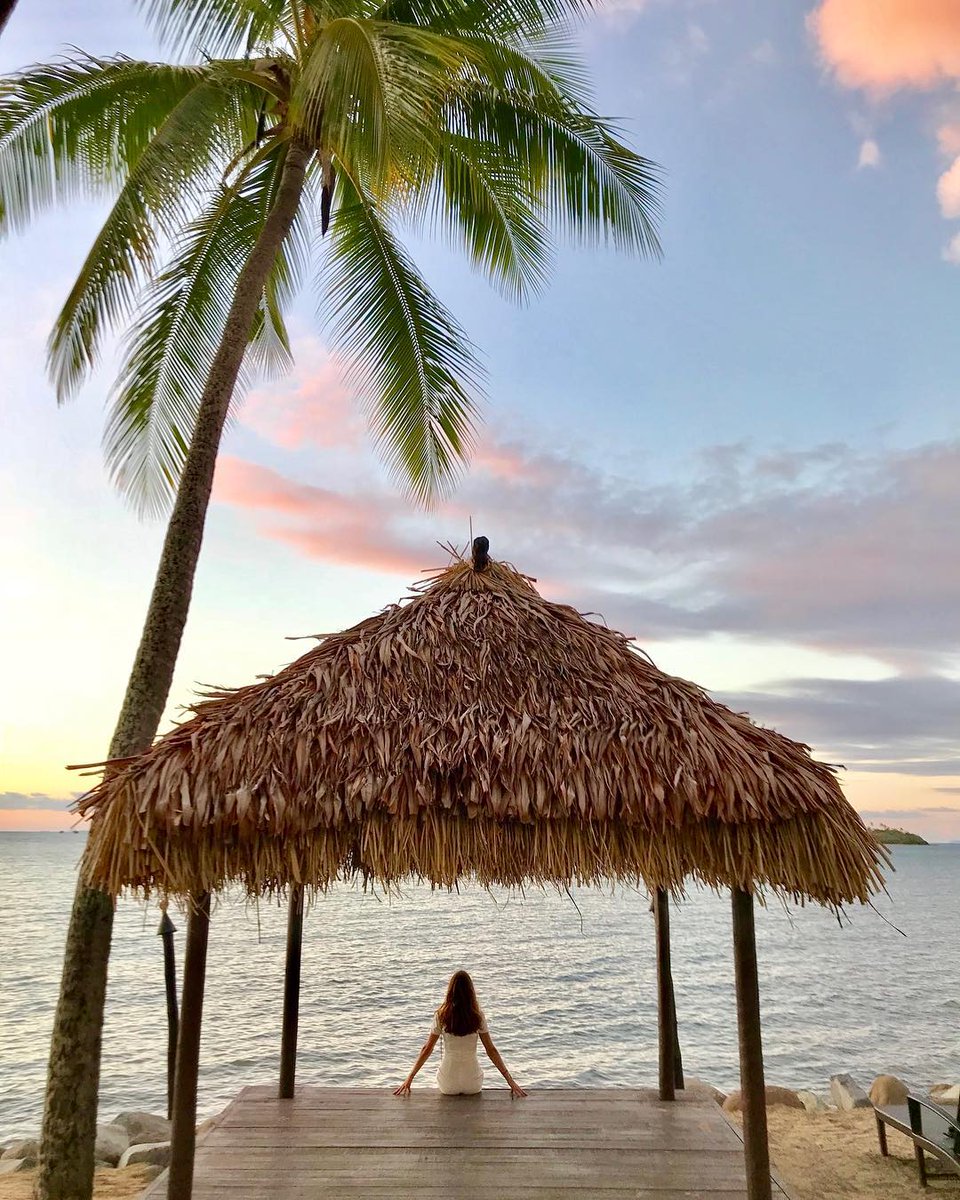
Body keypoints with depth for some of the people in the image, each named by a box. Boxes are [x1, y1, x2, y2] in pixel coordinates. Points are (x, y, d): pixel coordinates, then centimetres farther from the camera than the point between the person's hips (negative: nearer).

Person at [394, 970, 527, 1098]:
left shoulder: (441, 1015, -11)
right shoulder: (478, 1016, -10)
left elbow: (427, 1049, -6)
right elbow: (491, 1050, -7)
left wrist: (409, 1079, 3)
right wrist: (510, 1080, 0)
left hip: (447, 1085, 0)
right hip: (473, 1084, 0)